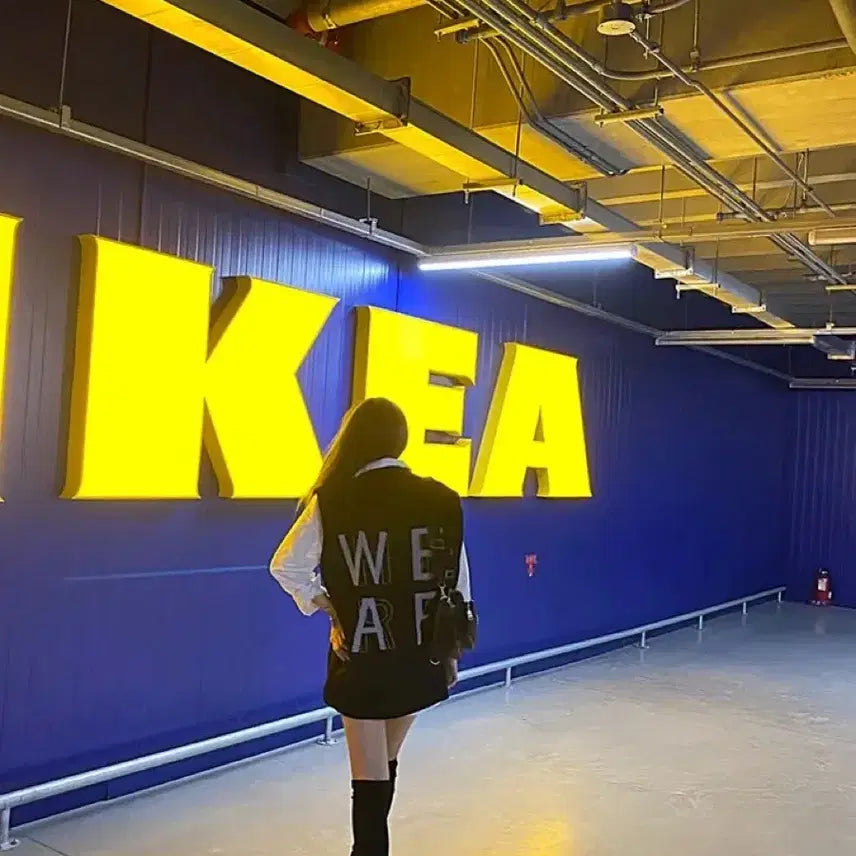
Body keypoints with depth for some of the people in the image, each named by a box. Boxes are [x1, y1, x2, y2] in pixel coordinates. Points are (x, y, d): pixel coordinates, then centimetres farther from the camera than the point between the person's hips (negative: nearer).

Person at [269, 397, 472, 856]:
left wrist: (324, 605, 5)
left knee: (370, 777, 9)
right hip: (419, 655, 3)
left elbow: (286, 567, -6)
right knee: (386, 765, 24)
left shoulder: (331, 502, -11)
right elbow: (458, 582, -1)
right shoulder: (440, 499, -7)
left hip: (361, 657, -3)